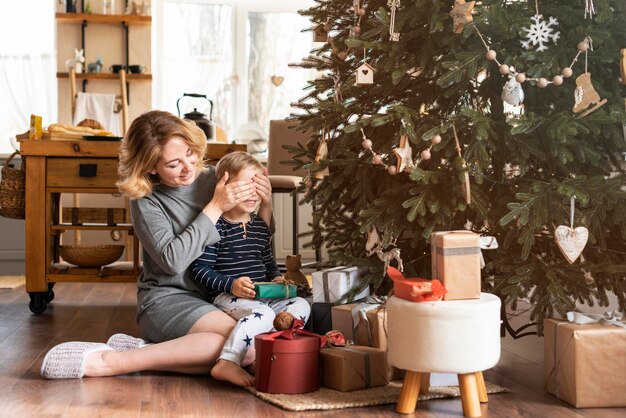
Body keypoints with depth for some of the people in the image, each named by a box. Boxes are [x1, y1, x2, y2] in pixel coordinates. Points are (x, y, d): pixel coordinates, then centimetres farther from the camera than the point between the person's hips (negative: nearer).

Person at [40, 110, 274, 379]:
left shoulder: (214, 180, 7)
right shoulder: (146, 201, -3)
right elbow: (173, 260, -18)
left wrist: (265, 205, -5)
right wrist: (215, 207, -14)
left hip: (218, 296, 5)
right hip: (168, 298, -5)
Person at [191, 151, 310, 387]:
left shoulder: (261, 226, 16)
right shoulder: (217, 228, -8)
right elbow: (200, 269, -11)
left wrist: (277, 278, 6)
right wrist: (231, 285, -22)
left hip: (262, 295, 8)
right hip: (227, 296, -8)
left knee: (301, 305, -9)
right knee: (262, 314, -34)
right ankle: (227, 363, -37)